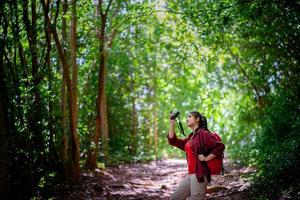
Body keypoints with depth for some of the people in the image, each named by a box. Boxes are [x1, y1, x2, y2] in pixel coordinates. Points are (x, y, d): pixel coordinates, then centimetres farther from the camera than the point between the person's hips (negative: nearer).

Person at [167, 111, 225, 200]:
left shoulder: (203, 133, -10)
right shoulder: (191, 137, 17)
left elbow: (220, 146, -19)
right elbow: (173, 141, 17)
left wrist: (206, 158, -15)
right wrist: (172, 123, 12)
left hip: (200, 174, -9)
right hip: (190, 174, 9)